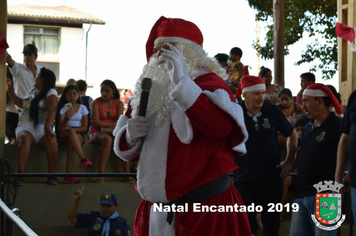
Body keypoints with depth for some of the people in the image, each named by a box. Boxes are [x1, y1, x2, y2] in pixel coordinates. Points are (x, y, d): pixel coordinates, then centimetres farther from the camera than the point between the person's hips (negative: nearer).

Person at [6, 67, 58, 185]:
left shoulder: (50, 93, -1)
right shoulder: (32, 91, 20)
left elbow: (52, 110, -18)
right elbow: (22, 104, 35)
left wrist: (47, 128, -34)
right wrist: (10, 91, 27)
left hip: (41, 127, -3)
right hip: (25, 126, 3)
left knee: (52, 140, -36)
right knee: (25, 139, -33)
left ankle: (52, 175, -28)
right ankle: (20, 174, -42)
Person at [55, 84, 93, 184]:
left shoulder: (82, 108, 11)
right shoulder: (62, 108, 8)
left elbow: (84, 128, 5)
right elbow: (60, 128, -1)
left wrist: (71, 129, -12)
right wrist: (66, 119, -21)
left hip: (78, 134, 1)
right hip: (63, 135, 0)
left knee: (71, 141, -39)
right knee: (71, 132, -40)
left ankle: (68, 174, -47)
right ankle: (83, 159, -51)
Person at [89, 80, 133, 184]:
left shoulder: (119, 104, 8)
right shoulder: (96, 103, 0)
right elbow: (96, 124, -11)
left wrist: (102, 125, -11)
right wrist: (112, 125, -8)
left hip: (113, 132, 3)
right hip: (97, 133, -3)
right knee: (107, 139, -37)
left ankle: (127, 174, -32)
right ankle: (100, 175, -42)